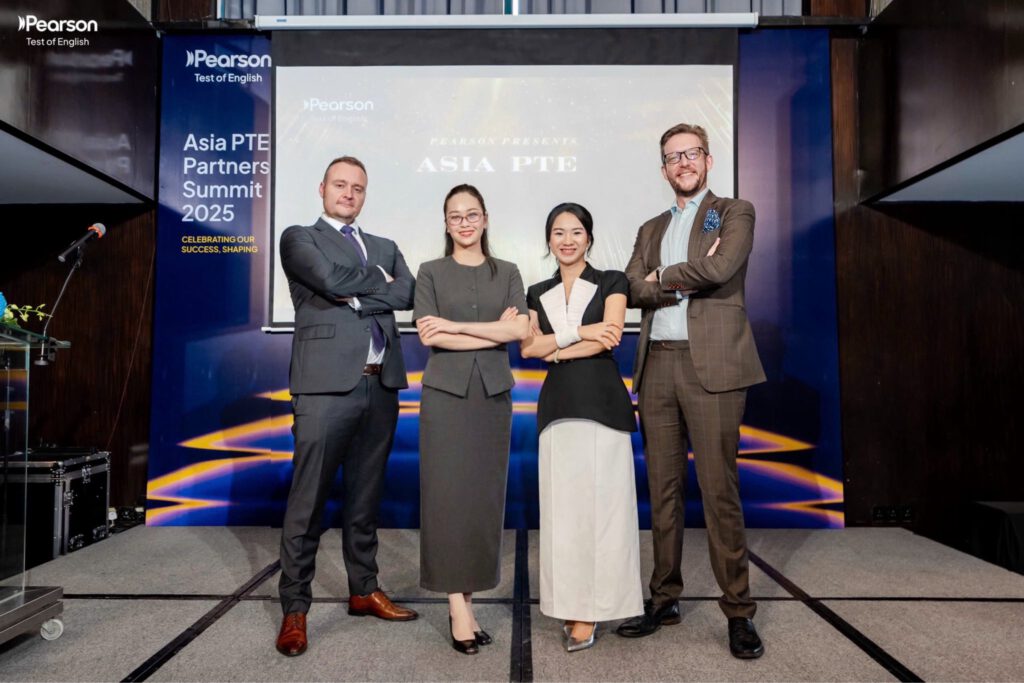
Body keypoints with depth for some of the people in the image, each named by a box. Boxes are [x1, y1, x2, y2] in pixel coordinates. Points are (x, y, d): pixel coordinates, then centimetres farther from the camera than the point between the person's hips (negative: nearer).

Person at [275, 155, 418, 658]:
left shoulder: (385, 248, 21)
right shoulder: (299, 238, 8)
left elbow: (407, 293, 2)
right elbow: (329, 278, -12)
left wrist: (355, 297, -8)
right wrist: (378, 280, 2)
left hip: (381, 386, 5)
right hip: (327, 384, -4)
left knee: (365, 496, 13)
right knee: (308, 499, -1)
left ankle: (364, 591, 26)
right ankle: (295, 609, 11)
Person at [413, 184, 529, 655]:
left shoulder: (507, 273, 11)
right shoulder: (430, 272, 6)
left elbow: (520, 330, -4)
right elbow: (428, 336, -6)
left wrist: (455, 325, -10)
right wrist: (494, 332, -8)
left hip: (493, 393, 2)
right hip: (446, 392, -2)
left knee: (484, 494, 4)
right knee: (448, 493, -4)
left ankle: (468, 592, 16)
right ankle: (458, 604, 3)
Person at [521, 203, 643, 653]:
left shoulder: (611, 282, 7)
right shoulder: (538, 294, 16)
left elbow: (610, 337, -8)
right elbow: (528, 347, 2)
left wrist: (555, 350, -4)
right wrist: (579, 332, -9)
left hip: (601, 402, -3)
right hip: (557, 405, 3)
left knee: (601, 501, -3)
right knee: (563, 505, 3)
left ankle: (590, 612, 6)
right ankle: (571, 605, 14)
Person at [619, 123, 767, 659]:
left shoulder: (735, 212, 8)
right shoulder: (651, 229, 21)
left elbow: (720, 269, -12)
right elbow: (633, 289, 4)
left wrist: (662, 277, 1)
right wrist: (689, 279, -8)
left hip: (710, 364, -4)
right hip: (656, 367, 5)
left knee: (719, 490, -4)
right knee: (663, 489, 8)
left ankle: (738, 609, 9)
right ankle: (665, 599, 20)